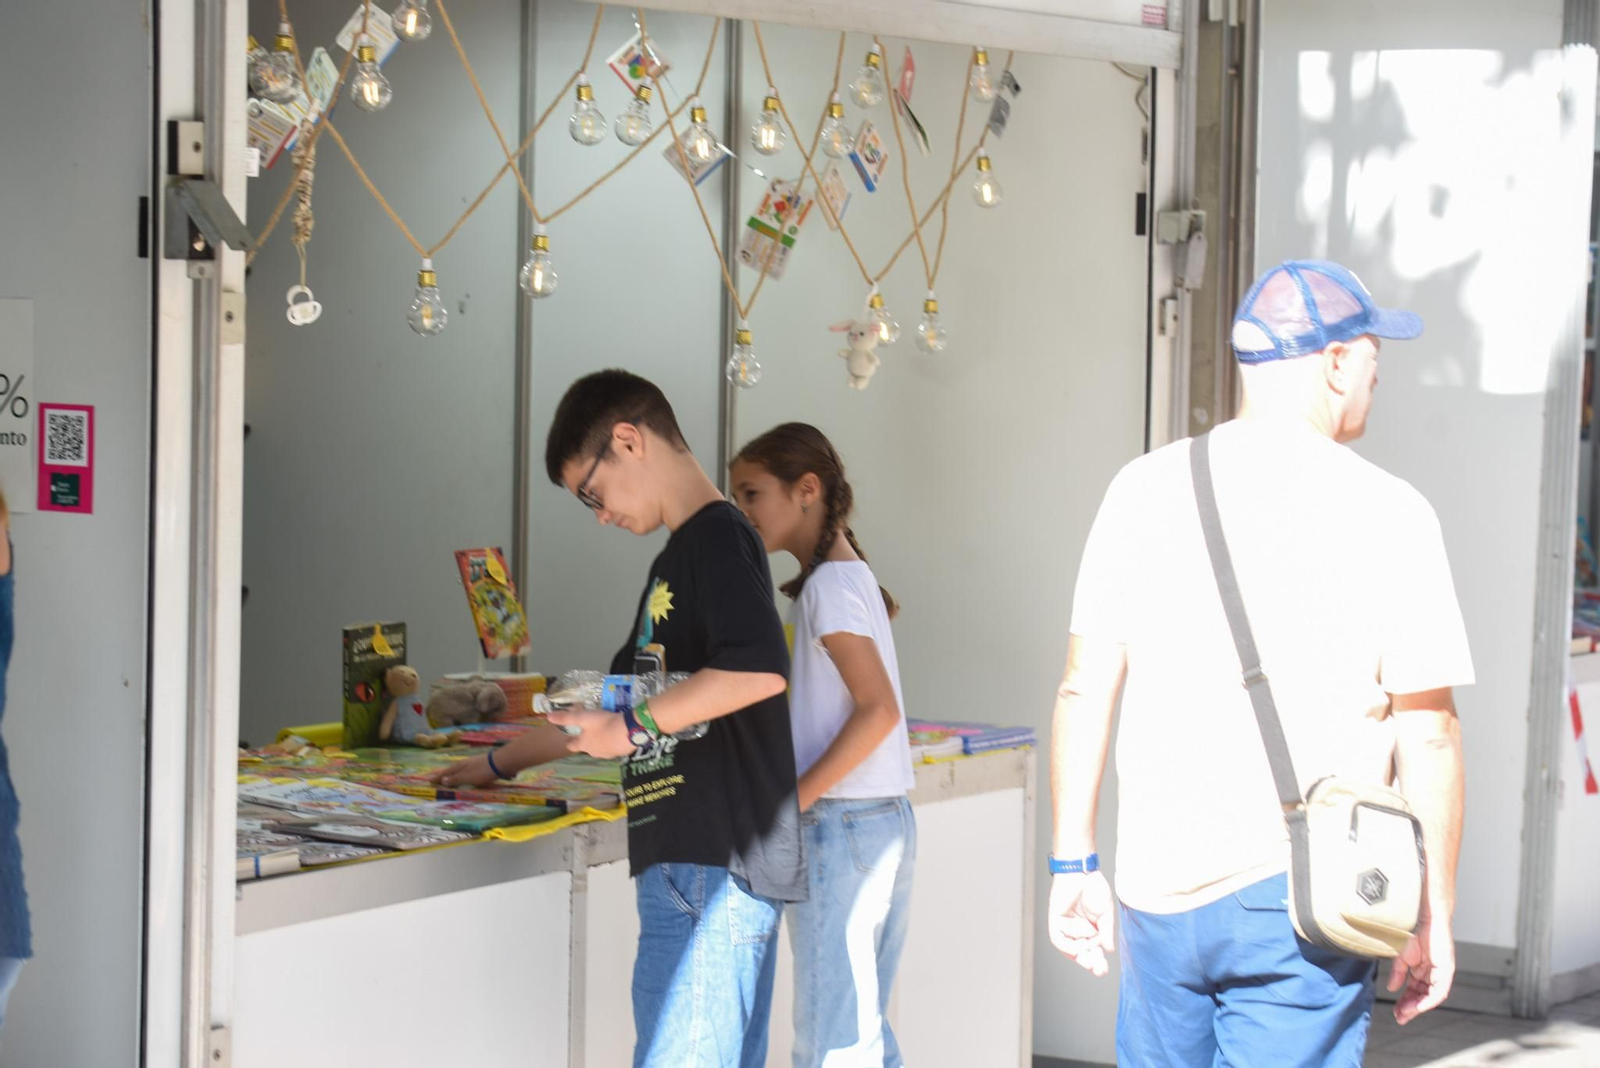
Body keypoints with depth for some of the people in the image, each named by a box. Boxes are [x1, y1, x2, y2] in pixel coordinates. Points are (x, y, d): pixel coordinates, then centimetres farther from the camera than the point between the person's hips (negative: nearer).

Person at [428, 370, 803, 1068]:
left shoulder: (717, 539, -8)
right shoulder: (676, 561, 23)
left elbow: (760, 670, -24)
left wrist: (637, 727, -17)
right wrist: (501, 762, 36)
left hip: (716, 865, -10)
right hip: (683, 862, 10)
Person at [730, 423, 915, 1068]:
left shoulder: (828, 584, -12)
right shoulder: (853, 575, 16)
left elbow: (879, 710, -21)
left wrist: (792, 801, -18)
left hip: (840, 823, -9)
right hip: (886, 821, 9)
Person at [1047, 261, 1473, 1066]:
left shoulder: (1144, 490, 3)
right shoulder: (1388, 514, -6)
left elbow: (1085, 691, 3)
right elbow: (1427, 734, -6)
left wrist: (1074, 863, 11)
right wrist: (1434, 917, 2)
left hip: (1158, 894, 4)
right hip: (1301, 902, -3)